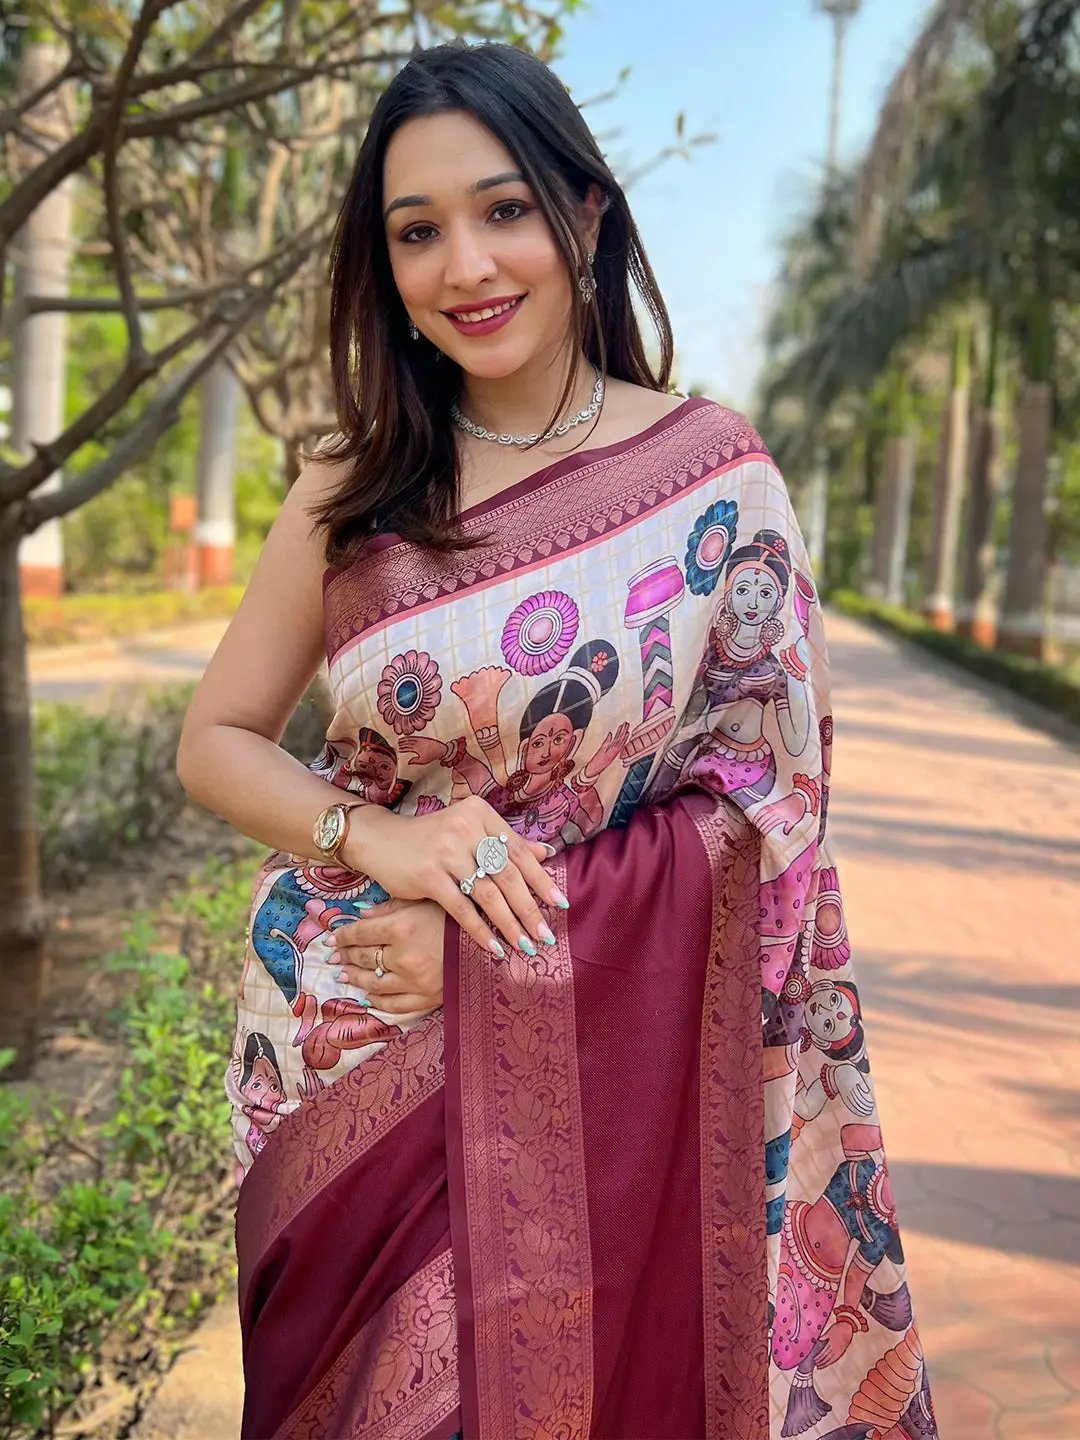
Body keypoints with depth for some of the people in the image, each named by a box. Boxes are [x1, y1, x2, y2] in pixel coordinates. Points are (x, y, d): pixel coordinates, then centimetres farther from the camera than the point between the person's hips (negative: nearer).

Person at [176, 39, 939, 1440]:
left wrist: (495, 947, -17)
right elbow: (216, 740, 4)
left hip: (591, 1053, -2)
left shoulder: (714, 473, -8)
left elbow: (759, 796, -9)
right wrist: (378, 836, -16)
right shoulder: (352, 487, -1)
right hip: (346, 1050, 3)